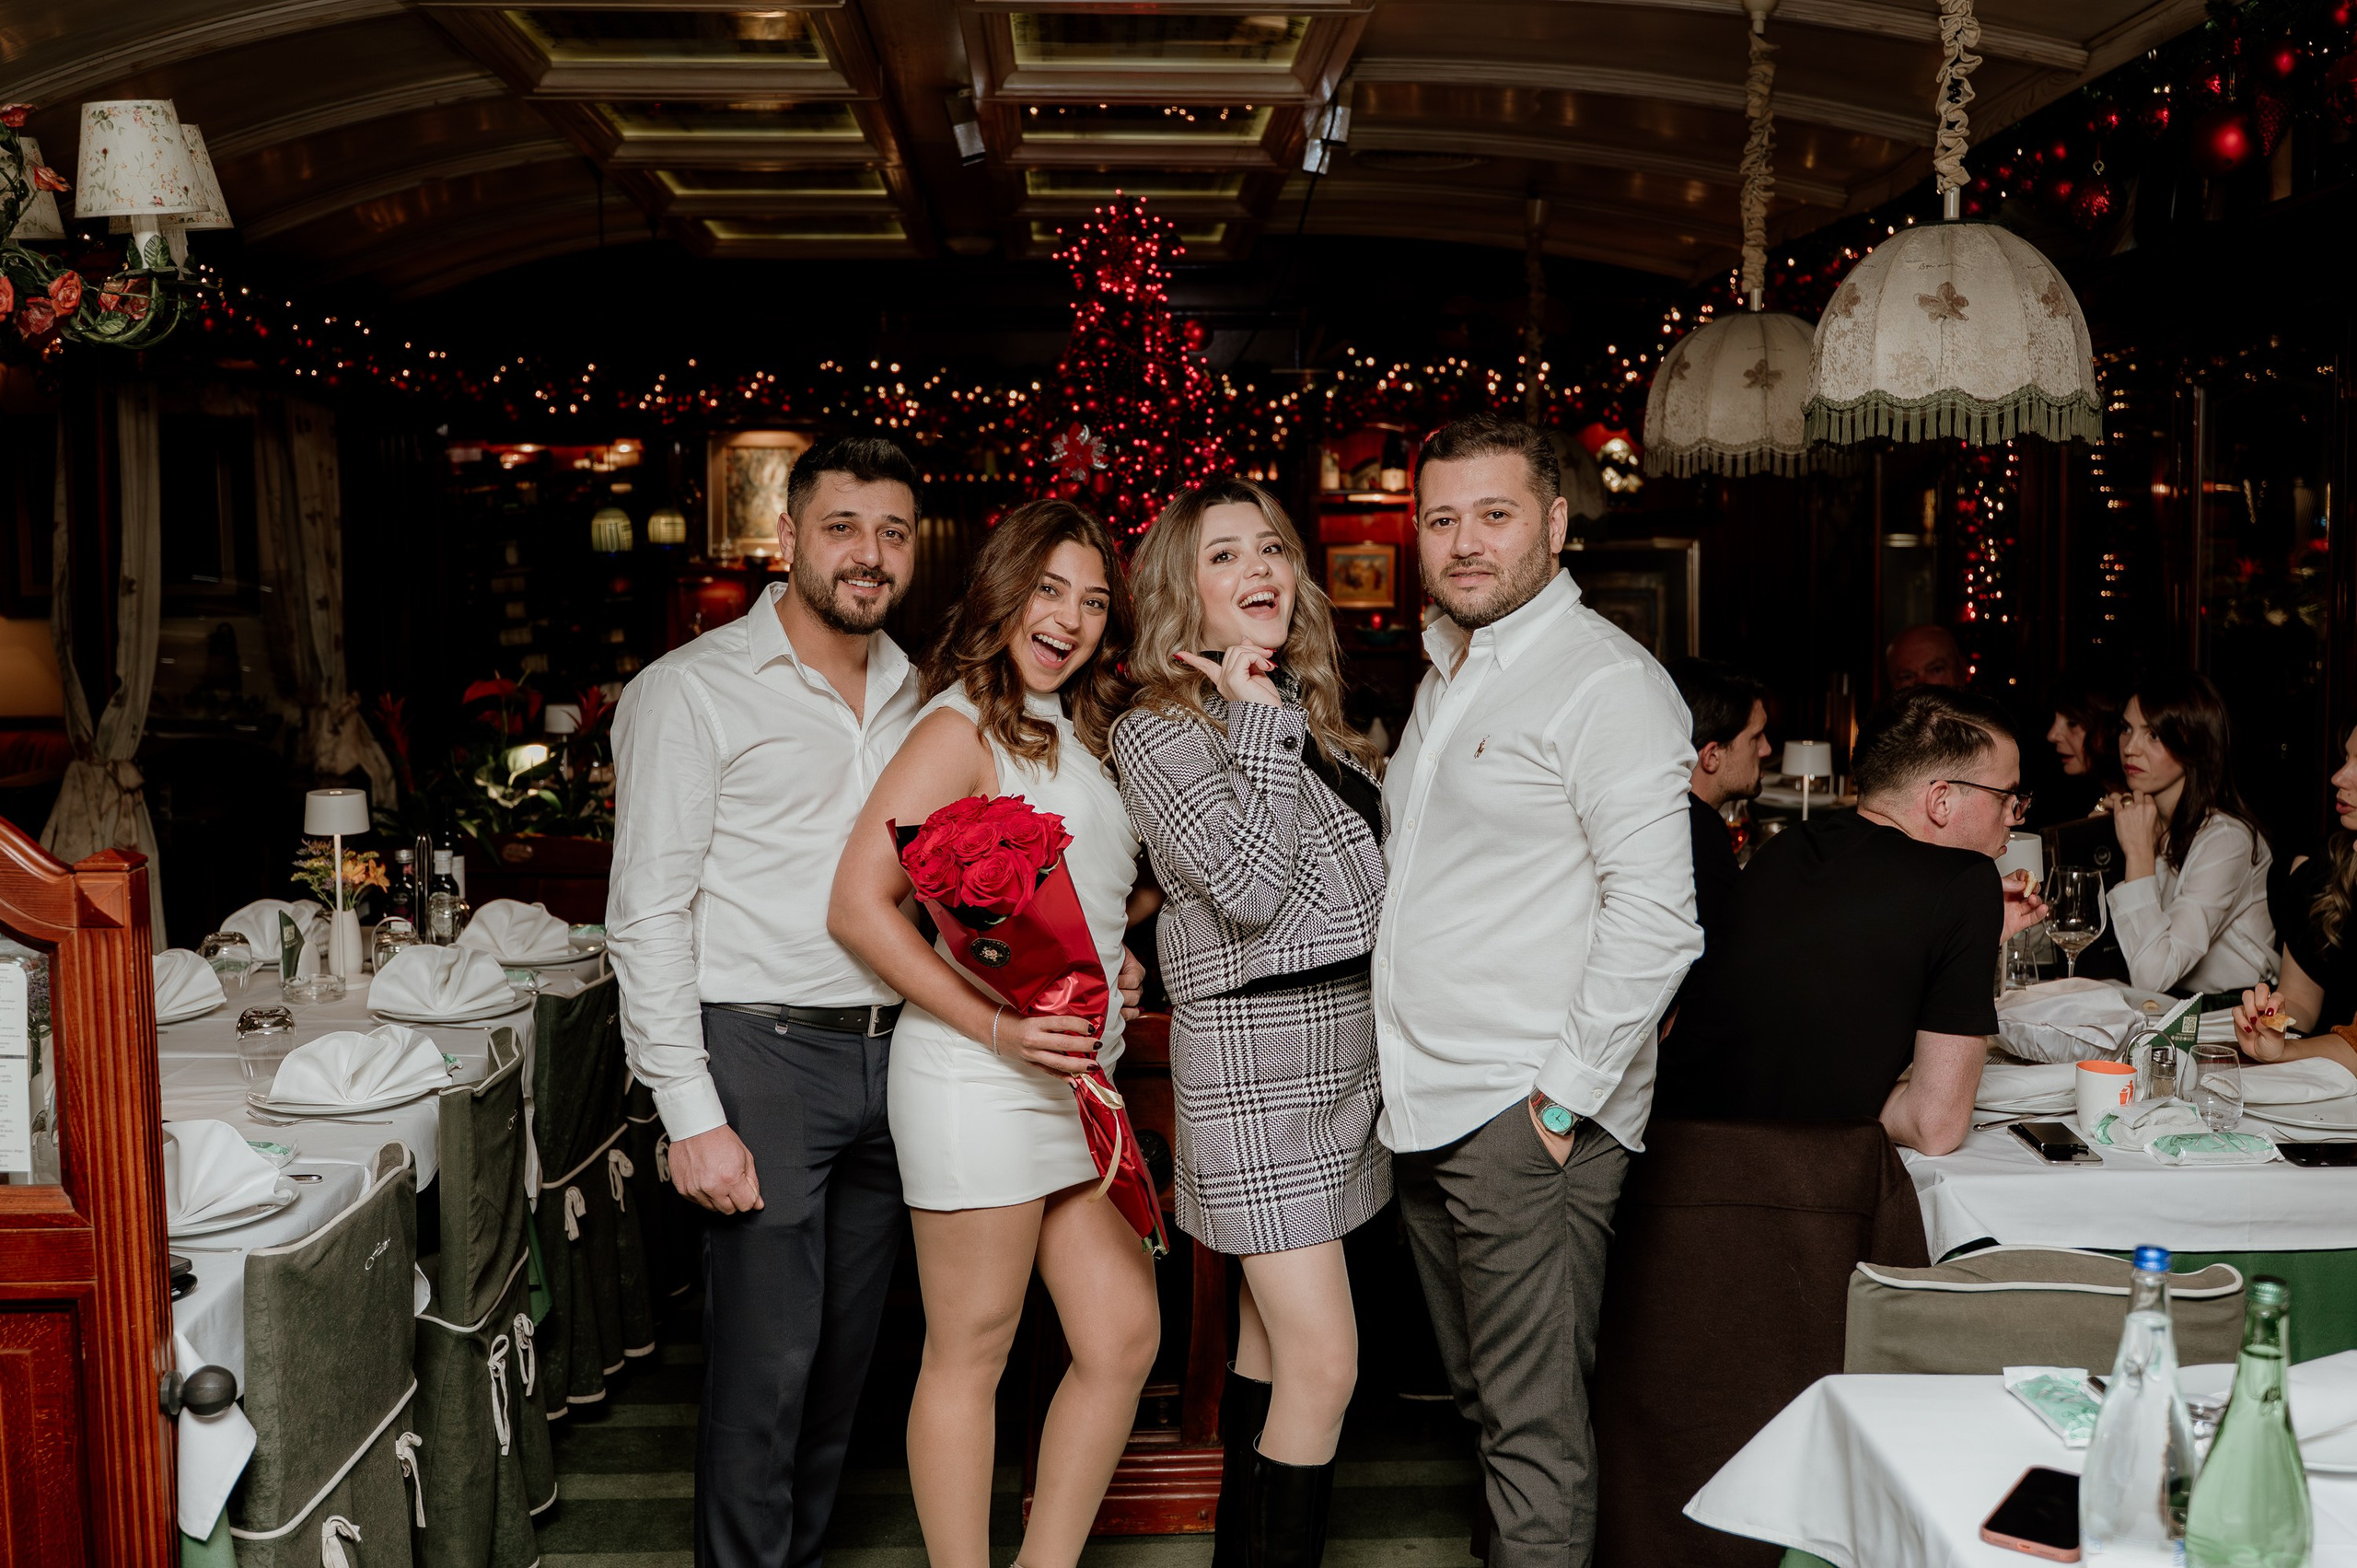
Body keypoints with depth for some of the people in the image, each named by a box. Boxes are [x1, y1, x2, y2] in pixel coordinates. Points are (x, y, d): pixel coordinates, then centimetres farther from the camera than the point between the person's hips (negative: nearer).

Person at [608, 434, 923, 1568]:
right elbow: (648, 914, -9)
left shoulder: (914, 695, 13)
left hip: (892, 1054, 6)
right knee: (766, 1357, -1)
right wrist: (690, 1114, -14)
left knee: (846, 1349, 14)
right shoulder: (695, 689, -6)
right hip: (767, 1052, -6)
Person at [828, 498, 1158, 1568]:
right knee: (969, 1355, 2)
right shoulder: (964, 726, -9)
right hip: (978, 1079, -9)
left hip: (1073, 1077, 9)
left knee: (1125, 1333, 9)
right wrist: (995, 1028, -21)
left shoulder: (1078, 734, 16)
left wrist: (1115, 959, 7)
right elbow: (858, 905, -16)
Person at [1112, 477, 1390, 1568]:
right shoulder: (1159, 733, -9)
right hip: (1256, 1060, -8)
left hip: (1345, 1051, 8)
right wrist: (1262, 726, -17)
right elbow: (1250, 888, -21)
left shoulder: (1306, 711, 14)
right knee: (1324, 1366, -11)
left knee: (1272, 1339, 15)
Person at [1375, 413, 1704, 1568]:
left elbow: (1655, 918, -19)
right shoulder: (1446, 674, 16)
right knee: (1481, 1399, 18)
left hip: (1529, 1121, -9)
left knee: (1535, 1428, -1)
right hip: (1429, 1112, 9)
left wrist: (1565, 1095, -18)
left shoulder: (1606, 681, -12)